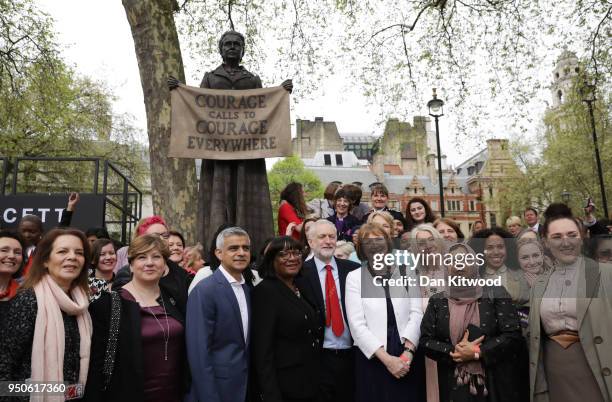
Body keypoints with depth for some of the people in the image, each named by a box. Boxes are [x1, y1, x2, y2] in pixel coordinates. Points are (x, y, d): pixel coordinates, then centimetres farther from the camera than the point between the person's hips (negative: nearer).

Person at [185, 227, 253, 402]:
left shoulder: (248, 289, 5)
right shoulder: (204, 291, -17)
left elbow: (246, 342, 10)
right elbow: (199, 352, -19)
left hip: (245, 385, 7)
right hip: (215, 386, -6)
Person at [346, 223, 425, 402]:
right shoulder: (354, 277, 0)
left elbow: (416, 313, 0)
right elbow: (357, 325, -6)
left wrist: (408, 351, -13)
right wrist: (386, 359, -12)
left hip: (408, 357, 1)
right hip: (373, 359, -1)